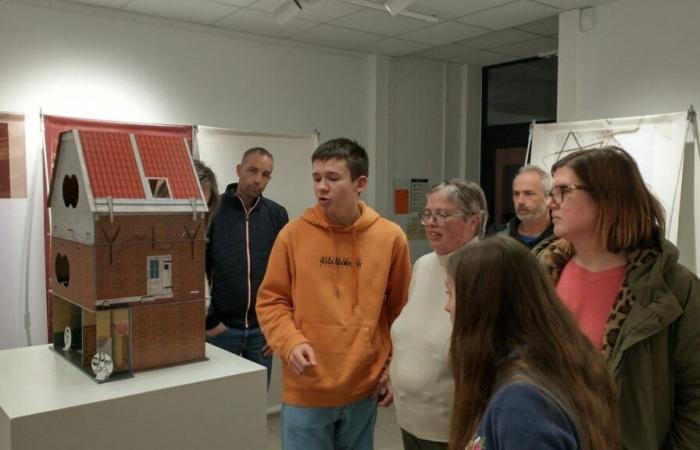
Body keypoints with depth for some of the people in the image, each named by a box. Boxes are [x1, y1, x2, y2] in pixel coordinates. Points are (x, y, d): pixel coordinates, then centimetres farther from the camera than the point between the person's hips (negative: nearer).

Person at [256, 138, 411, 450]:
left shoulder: (390, 237, -4)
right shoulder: (294, 234, -7)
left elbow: (400, 311, 5)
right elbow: (271, 301, -1)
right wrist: (291, 342, -16)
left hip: (364, 389, 2)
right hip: (306, 391, -1)